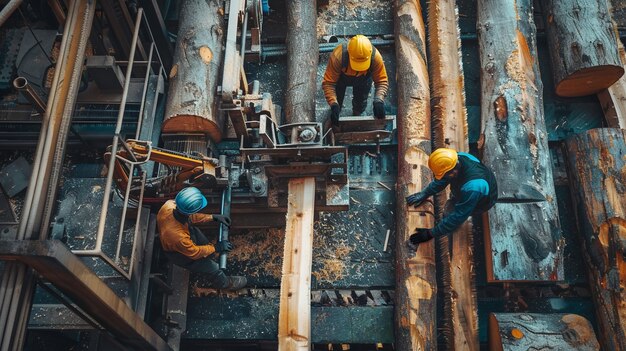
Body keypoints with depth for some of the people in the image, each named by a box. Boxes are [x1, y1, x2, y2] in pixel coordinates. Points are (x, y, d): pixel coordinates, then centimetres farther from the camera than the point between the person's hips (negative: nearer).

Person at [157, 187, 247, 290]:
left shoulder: (170, 204, -31)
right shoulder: (178, 236, -47)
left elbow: (191, 217, -8)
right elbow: (194, 252, -26)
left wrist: (213, 217, -9)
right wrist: (216, 248, -14)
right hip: (180, 254, -6)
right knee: (213, 268, 7)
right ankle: (224, 283, 40)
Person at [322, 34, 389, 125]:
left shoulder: (375, 57, -40)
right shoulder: (338, 56, -46)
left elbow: (382, 81, -31)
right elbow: (328, 83, -41)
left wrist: (379, 100, -49)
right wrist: (333, 104, -53)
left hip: (363, 78, 1)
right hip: (341, 77, -1)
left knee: (360, 104, 7)